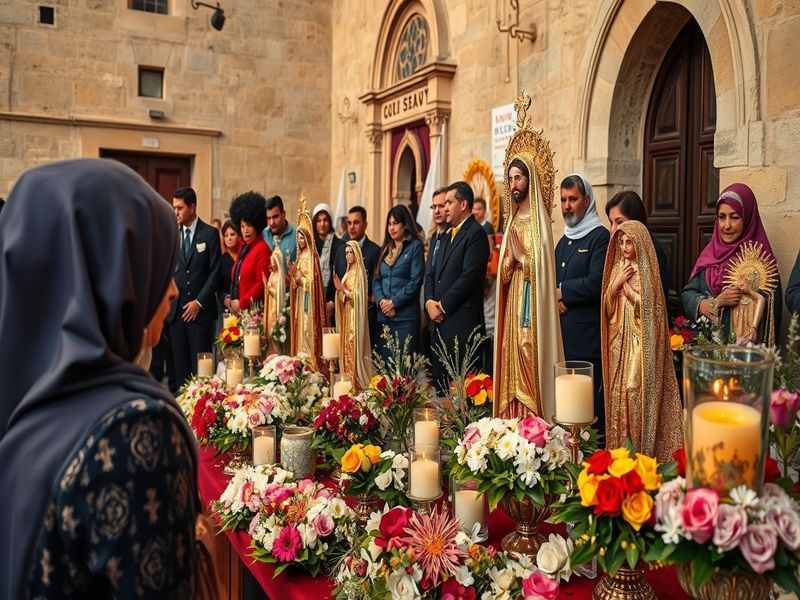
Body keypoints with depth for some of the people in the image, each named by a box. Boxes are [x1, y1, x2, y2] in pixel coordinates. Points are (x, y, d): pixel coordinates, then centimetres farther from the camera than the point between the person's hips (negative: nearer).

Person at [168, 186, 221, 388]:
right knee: (180, 363, 4)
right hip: (176, 310, 3)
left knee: (200, 364, -2)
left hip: (201, 310, -3)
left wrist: (199, 302, -8)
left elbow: (215, 271, -3)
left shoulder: (210, 233, 1)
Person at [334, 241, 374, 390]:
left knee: (354, 346, -7)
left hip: (355, 314, -8)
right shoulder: (348, 272, 14)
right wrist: (339, 288, -2)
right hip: (346, 313, 8)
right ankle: (348, 378, 14)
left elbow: (359, 296, -15)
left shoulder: (359, 272, -8)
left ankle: (357, 381, -2)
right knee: (346, 346, 8)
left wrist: (343, 289, -20)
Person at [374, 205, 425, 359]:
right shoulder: (385, 249, 17)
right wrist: (381, 300, -6)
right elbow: (376, 279, 12)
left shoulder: (415, 246, 0)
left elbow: (416, 281, -9)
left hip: (406, 317, -5)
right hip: (383, 316, 5)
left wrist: (394, 302, -11)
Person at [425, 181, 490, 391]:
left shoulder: (476, 234, -8)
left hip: (463, 324, -9)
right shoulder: (449, 236, 21)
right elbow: (432, 274, 18)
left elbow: (470, 276, -17)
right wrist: (430, 301, 0)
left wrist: (442, 306, -12)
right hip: (441, 322, 9)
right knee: (440, 383, 11)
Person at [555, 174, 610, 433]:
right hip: (561, 339, 8)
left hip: (587, 341, -8)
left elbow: (596, 283, -18)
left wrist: (561, 292, -6)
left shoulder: (600, 237, -7)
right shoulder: (563, 241, 20)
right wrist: (555, 300, -3)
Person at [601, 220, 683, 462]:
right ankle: (620, 447, 13)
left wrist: (626, 286, -12)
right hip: (619, 340, 5)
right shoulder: (617, 268, 11)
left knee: (636, 389, -10)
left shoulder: (646, 270, -5)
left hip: (640, 341, -5)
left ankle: (641, 450, 0)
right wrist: (615, 284, -6)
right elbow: (608, 308, 8)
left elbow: (647, 308, -12)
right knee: (618, 391, 5)